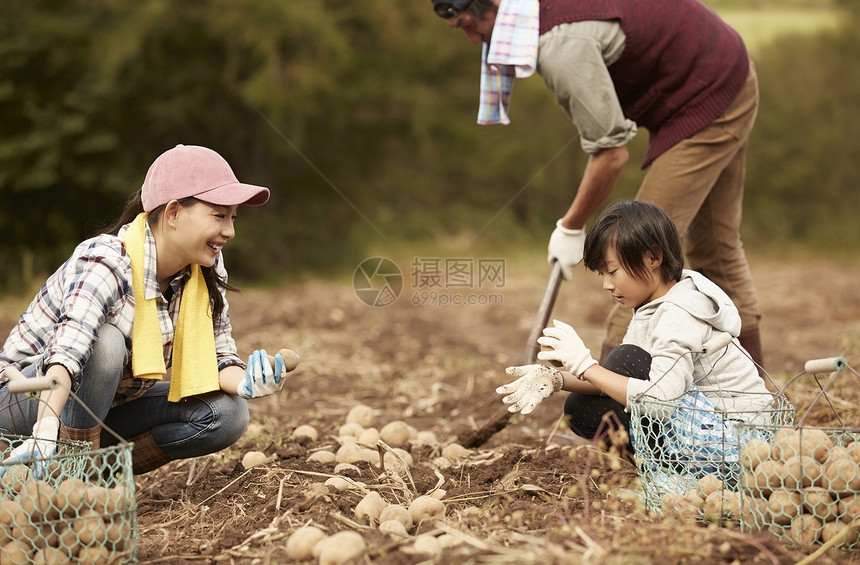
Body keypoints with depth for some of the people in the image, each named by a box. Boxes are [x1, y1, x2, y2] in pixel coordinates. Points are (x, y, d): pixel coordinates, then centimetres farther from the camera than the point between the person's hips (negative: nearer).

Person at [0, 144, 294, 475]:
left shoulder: (206, 268, -8)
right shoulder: (106, 264, -30)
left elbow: (216, 357, -5)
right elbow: (67, 352, -45)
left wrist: (245, 383, -29)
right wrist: (45, 433, -62)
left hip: (108, 402, 7)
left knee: (228, 414, -12)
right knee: (106, 342, -36)